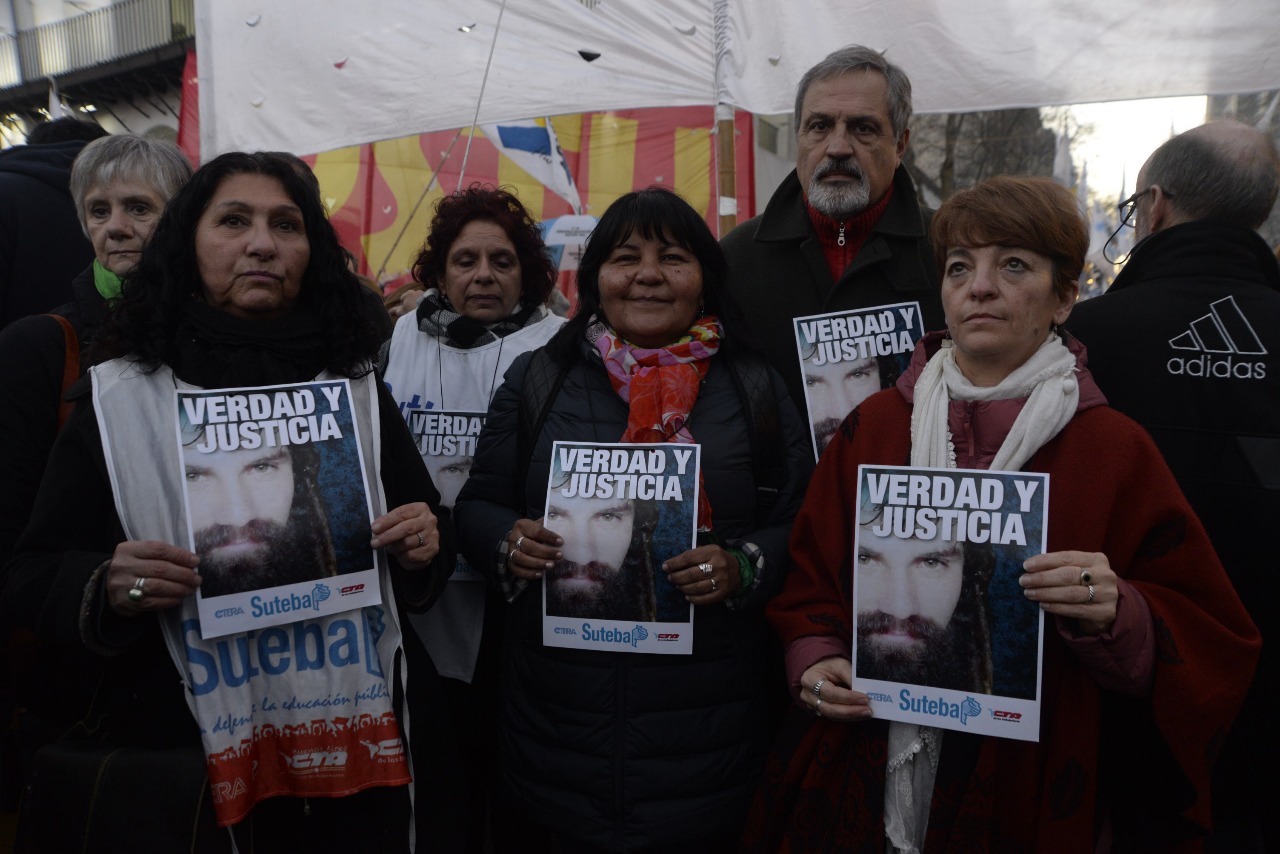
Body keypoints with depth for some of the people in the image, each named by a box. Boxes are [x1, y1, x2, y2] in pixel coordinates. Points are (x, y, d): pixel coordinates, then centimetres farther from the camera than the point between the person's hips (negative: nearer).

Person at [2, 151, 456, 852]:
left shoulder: (356, 385, 3)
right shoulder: (119, 397, -3)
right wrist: (105, 590, -20)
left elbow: (421, 539, 12)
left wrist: (421, 551, -10)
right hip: (199, 755, -1)